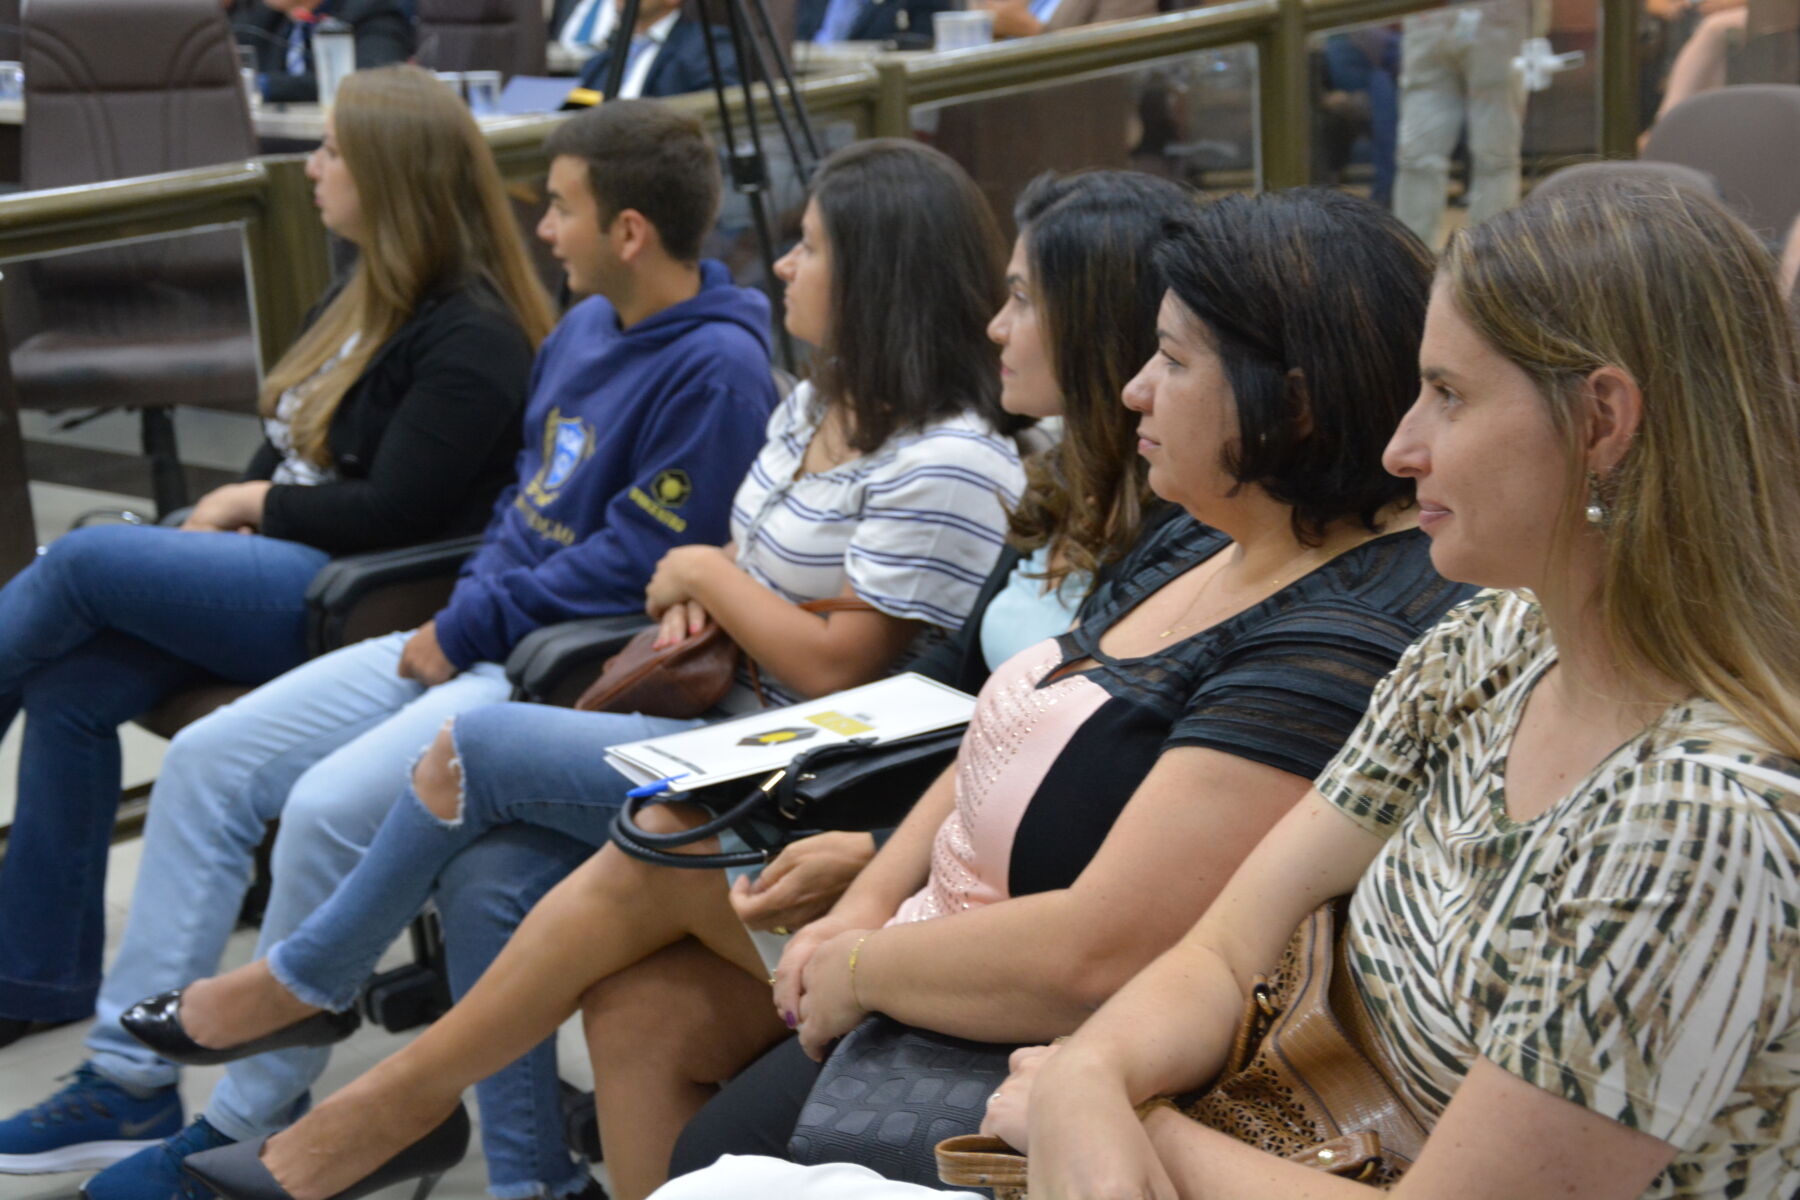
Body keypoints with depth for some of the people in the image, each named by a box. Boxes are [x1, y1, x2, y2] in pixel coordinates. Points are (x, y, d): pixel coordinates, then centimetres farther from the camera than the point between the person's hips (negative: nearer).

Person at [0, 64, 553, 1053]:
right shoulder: (371, 294, 15)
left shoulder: (472, 341, -13)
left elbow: (392, 514, -20)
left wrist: (250, 503, -8)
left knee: (81, 560, -19)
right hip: (288, 565, 9)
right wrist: (223, 515, 0)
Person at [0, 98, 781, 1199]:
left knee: (330, 808, -27)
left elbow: (636, 562, -19)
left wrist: (469, 633, -13)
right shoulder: (585, 328, 12)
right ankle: (133, 1079, 9)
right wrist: (462, 616, 2)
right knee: (207, 763, 1)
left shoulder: (716, 368, -16)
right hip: (473, 639, 10)